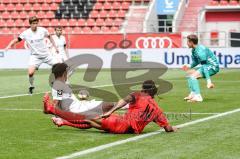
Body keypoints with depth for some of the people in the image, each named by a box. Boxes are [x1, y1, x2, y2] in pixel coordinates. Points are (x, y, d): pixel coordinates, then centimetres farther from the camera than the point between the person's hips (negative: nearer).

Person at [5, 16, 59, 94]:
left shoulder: (42, 30, -8)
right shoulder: (26, 33, -12)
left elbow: (49, 37, 11)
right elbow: (16, 40, -10)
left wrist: (55, 47, 12)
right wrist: (9, 45, -29)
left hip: (46, 54, 2)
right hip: (35, 56, -2)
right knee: (30, 72, -22)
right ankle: (31, 86, 7)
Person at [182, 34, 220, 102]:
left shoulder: (200, 51, -25)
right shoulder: (193, 50, 5)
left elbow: (205, 67, -31)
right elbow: (196, 61, 24)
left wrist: (208, 81, -36)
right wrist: (189, 67, 6)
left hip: (213, 67, -11)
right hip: (207, 66, 11)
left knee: (193, 76, -24)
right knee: (189, 73, 18)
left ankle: (198, 97, -23)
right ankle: (193, 94, 15)